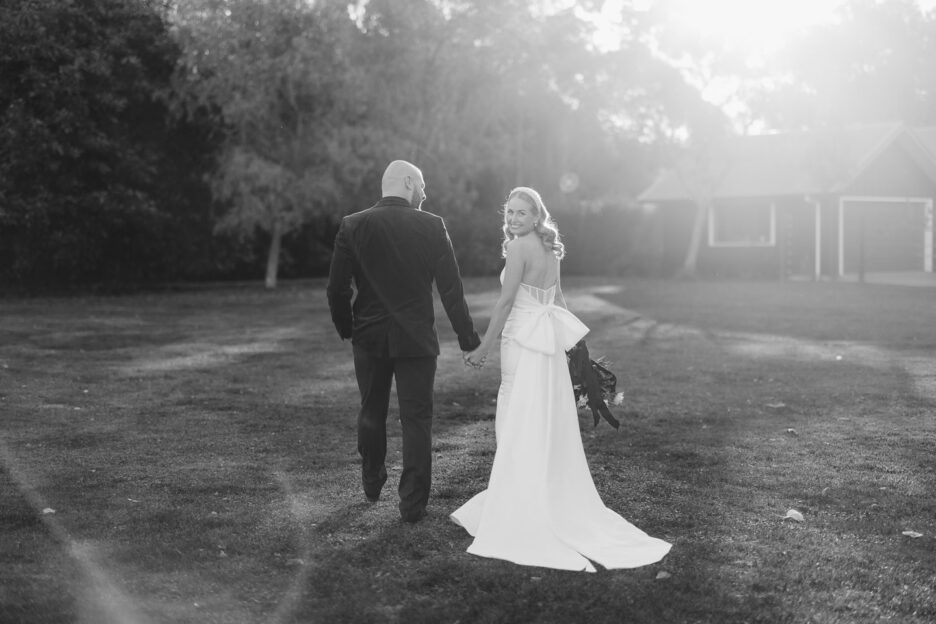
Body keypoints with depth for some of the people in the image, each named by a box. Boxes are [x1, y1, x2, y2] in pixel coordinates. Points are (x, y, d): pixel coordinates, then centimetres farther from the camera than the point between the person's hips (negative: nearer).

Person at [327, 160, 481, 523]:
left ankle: (372, 484, 36)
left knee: (372, 412, 20)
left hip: (369, 338, 2)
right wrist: (466, 334, 4)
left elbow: (337, 288, -4)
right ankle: (413, 504, 7)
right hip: (417, 338, -2)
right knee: (416, 418, 6)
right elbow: (451, 287, -6)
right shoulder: (432, 226, -7)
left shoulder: (352, 226, -4)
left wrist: (346, 329, 12)